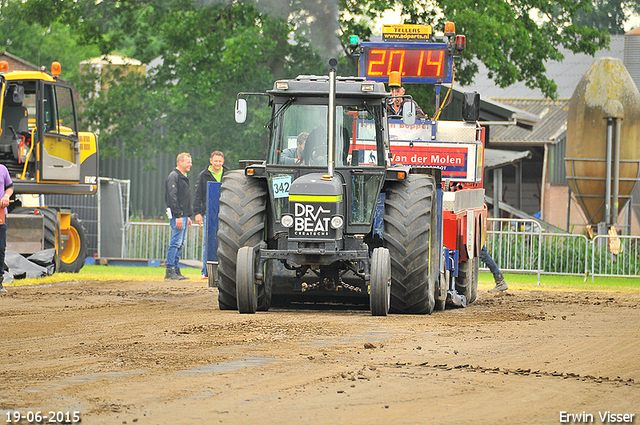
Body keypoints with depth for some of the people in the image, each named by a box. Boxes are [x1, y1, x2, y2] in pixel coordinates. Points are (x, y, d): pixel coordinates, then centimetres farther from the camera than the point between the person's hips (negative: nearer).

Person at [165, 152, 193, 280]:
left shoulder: (183, 177, 20)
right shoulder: (174, 176, -10)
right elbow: (172, 197, -17)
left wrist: (188, 216, 21)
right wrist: (178, 216, -22)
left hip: (183, 215, 10)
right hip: (177, 215, -10)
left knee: (180, 244, 9)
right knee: (176, 242, -10)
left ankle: (175, 269, 12)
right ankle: (170, 271, -9)